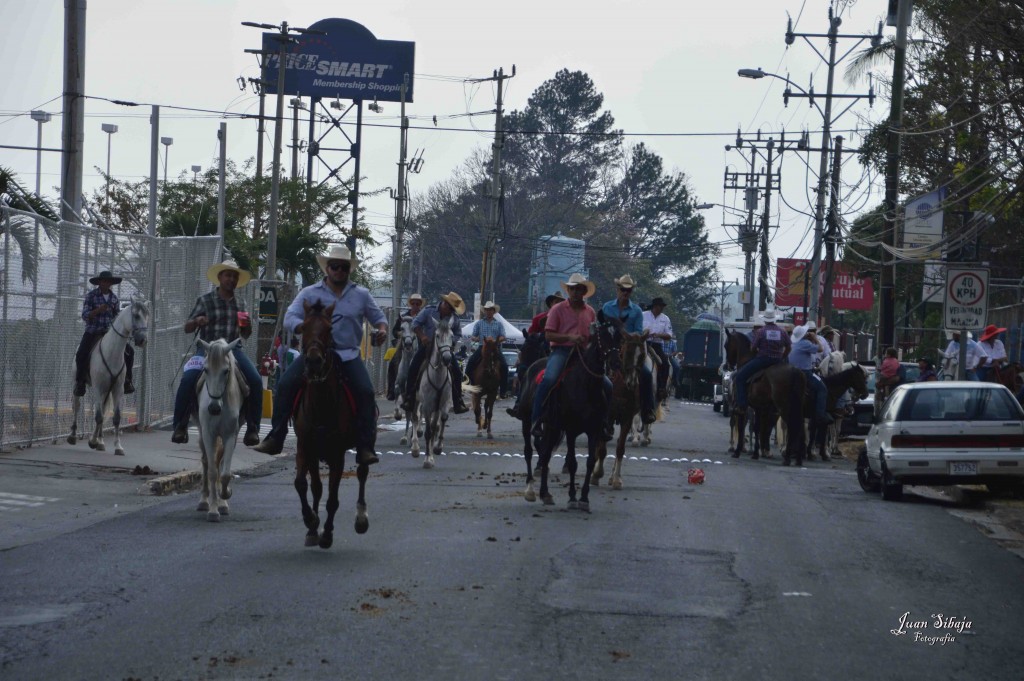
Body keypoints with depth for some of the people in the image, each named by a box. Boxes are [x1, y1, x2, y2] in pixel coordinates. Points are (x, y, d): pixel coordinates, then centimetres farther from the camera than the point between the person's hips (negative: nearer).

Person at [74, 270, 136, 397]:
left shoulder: (115, 299, 7)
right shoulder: (91, 296, -4)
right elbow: (85, 316, -9)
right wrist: (98, 310, -26)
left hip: (109, 332, 3)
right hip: (92, 332, -3)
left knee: (129, 351, -8)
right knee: (81, 354, -26)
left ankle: (127, 380, 3)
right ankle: (80, 381, -8)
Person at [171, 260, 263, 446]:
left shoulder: (240, 304, 15)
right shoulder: (205, 300, 6)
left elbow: (246, 335, 23)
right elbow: (187, 328, 7)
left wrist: (247, 325, -1)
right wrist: (197, 321, -16)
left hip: (233, 349, 2)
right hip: (208, 348, -2)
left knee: (256, 381, -19)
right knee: (188, 379, -27)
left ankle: (252, 428, -7)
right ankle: (180, 426, -14)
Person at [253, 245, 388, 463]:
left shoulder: (361, 295, 11)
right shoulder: (309, 294, 6)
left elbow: (378, 317, 20)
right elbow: (290, 318, -4)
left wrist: (382, 329, -5)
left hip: (348, 354, 0)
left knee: (365, 391, -23)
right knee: (285, 385, -18)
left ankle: (365, 447, -21)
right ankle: (275, 438, -12)